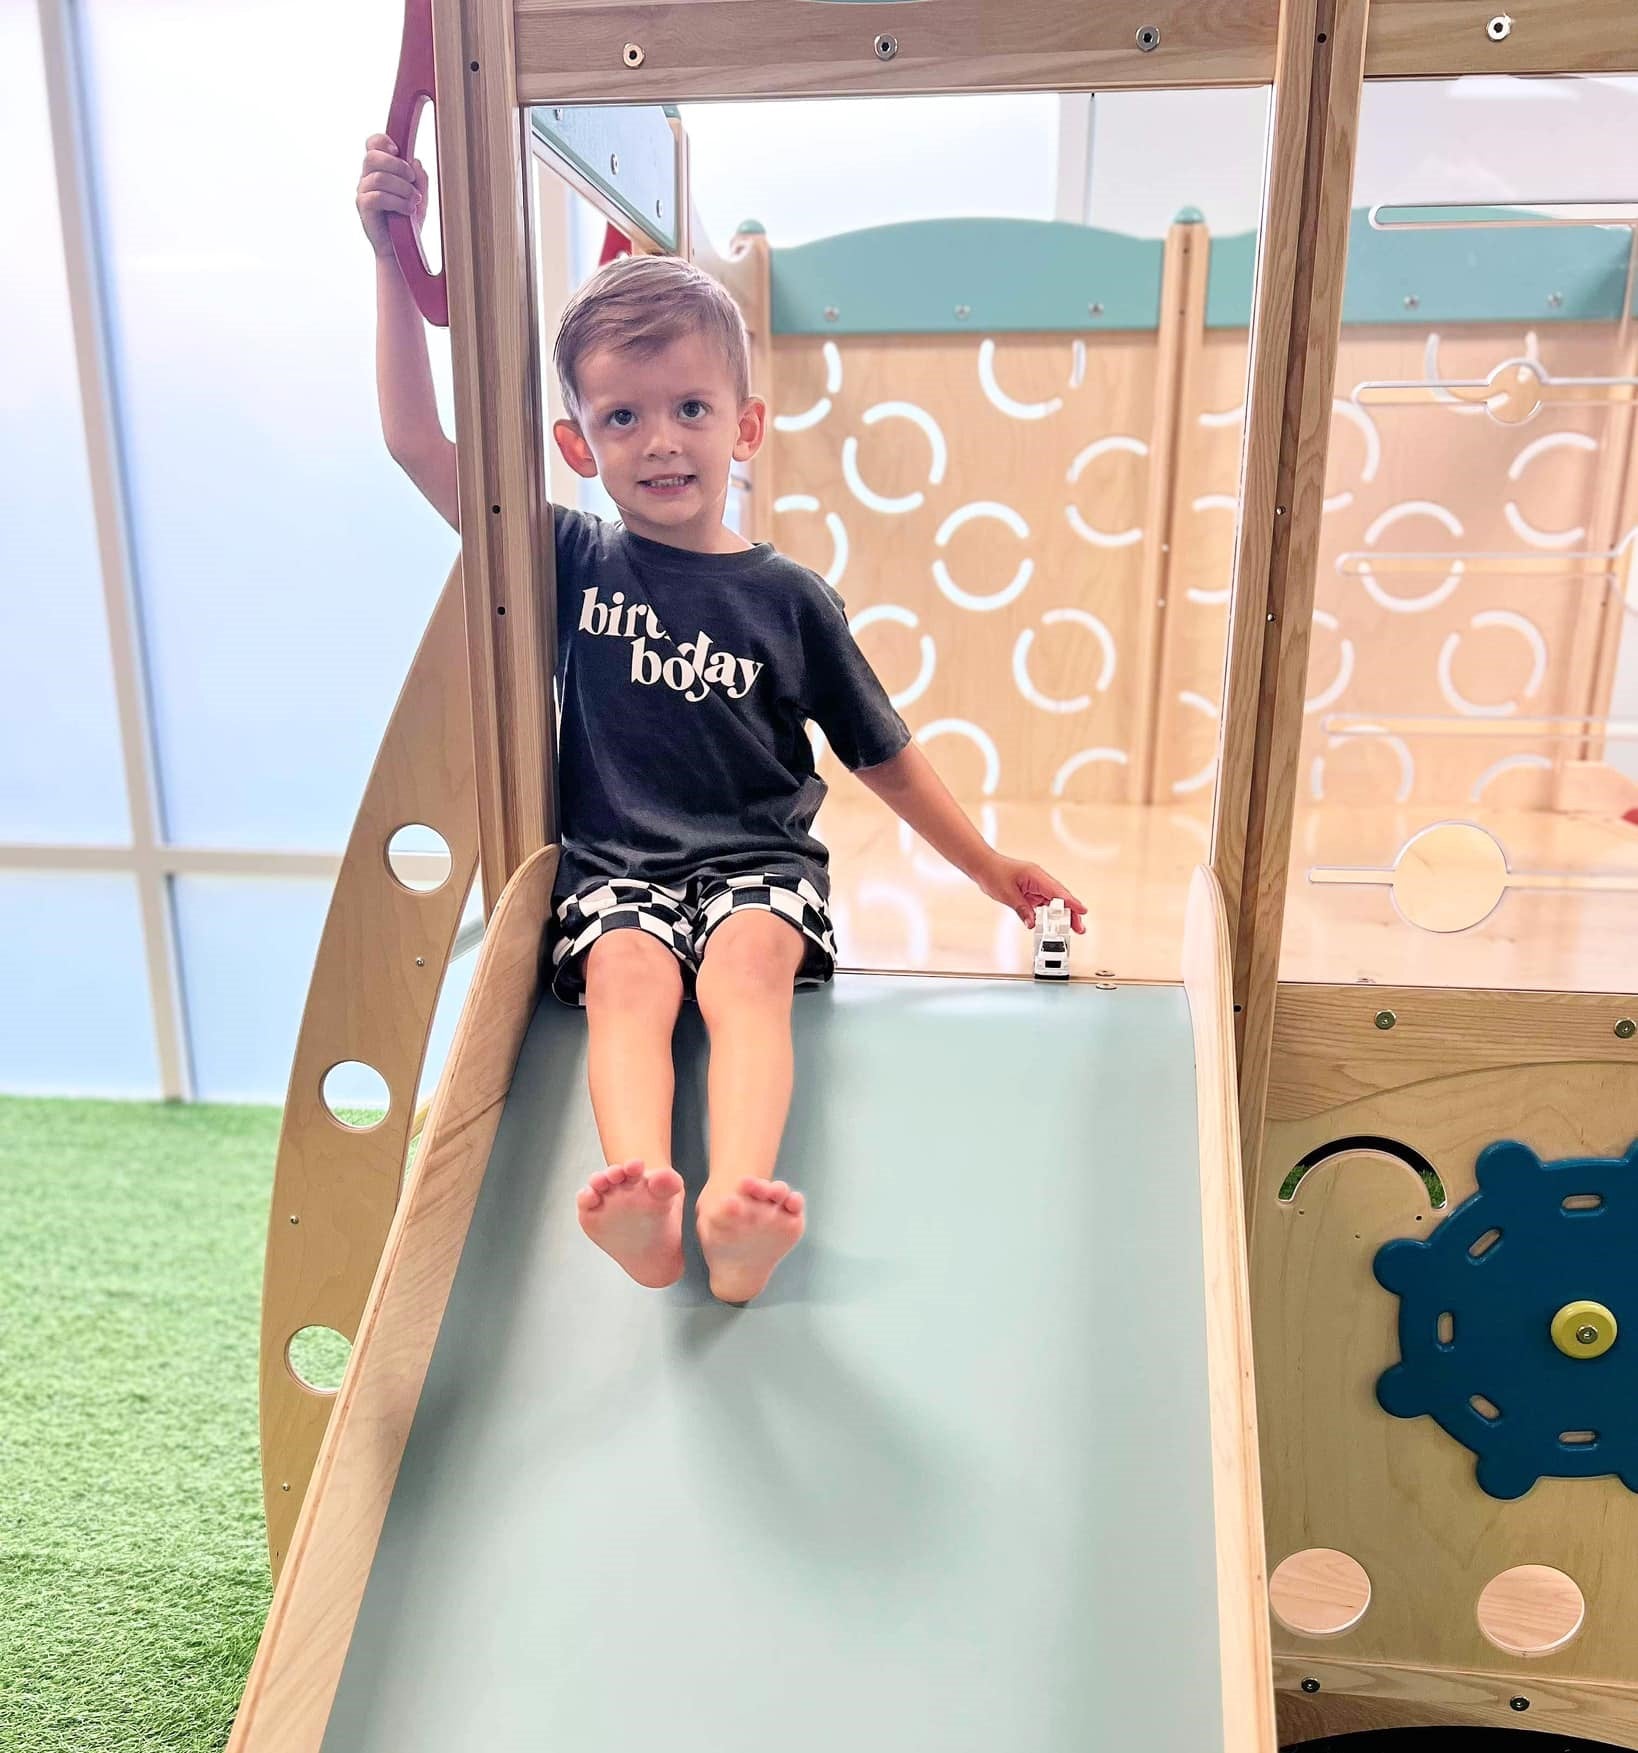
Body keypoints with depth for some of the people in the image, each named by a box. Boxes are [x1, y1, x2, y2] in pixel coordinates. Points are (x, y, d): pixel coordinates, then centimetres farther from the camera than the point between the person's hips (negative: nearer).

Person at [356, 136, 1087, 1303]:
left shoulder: (788, 597, 3)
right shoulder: (576, 563, 5)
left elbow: (886, 756, 10)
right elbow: (417, 440, 0)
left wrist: (991, 870, 13)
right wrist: (396, 255, -6)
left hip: (757, 861, 0)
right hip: (616, 863, 1)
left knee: (748, 963, -31)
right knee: (628, 974, -29)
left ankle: (737, 1205, -48)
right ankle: (642, 1202, -49)